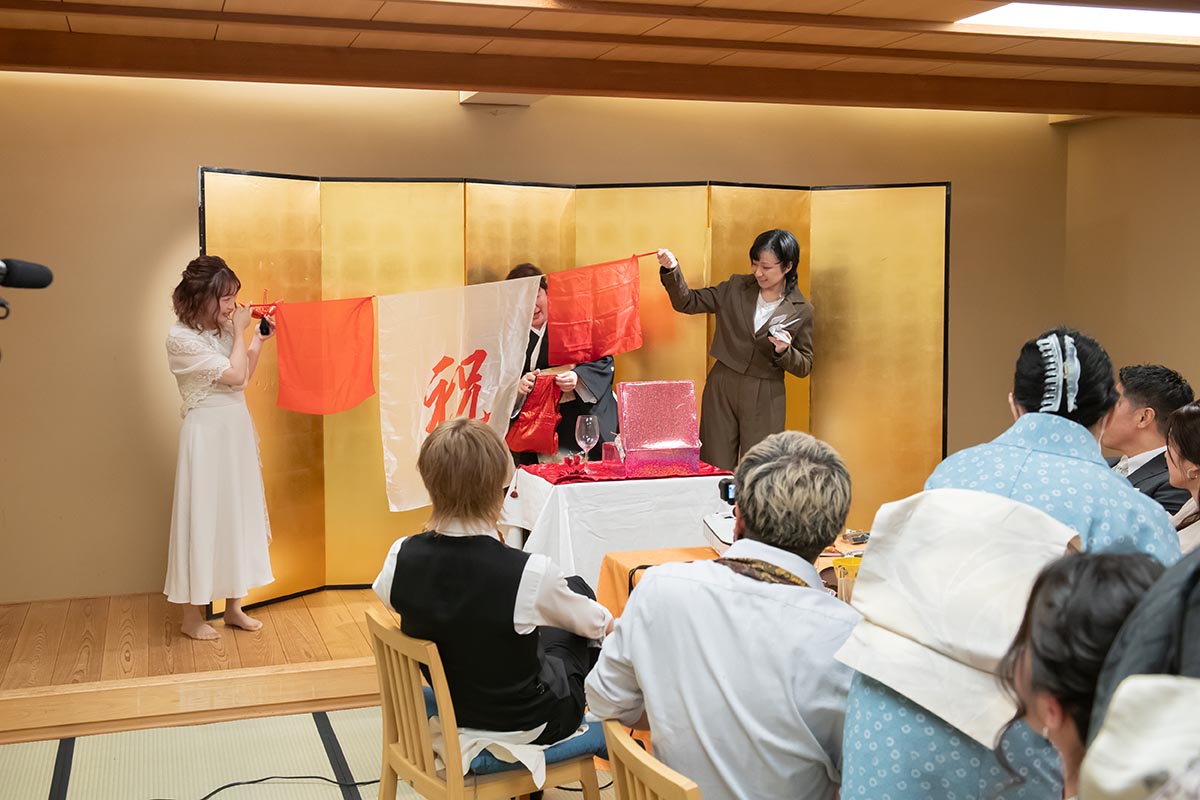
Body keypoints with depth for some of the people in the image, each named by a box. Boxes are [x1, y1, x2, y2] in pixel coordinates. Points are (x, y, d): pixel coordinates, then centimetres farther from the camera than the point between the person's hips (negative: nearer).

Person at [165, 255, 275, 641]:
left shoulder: (222, 330, 6)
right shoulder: (181, 338, -16)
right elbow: (234, 375, -18)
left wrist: (259, 340, 7)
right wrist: (239, 333, -8)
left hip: (236, 431, 8)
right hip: (207, 435, -8)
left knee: (237, 512, 12)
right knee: (203, 516, 0)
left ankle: (234, 607, 24)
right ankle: (192, 616, 12)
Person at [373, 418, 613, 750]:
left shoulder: (401, 558, -20)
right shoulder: (530, 573, -32)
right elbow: (591, 622, -9)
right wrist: (608, 622, 16)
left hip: (445, 714, 4)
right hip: (524, 725, -4)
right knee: (578, 588, 21)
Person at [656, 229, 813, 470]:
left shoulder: (801, 311, -2)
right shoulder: (735, 289, 4)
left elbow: (804, 366, 3)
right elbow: (687, 303, 4)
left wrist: (784, 351, -18)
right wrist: (671, 270, -12)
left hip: (765, 399, -2)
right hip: (722, 388, 2)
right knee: (716, 471, 5)